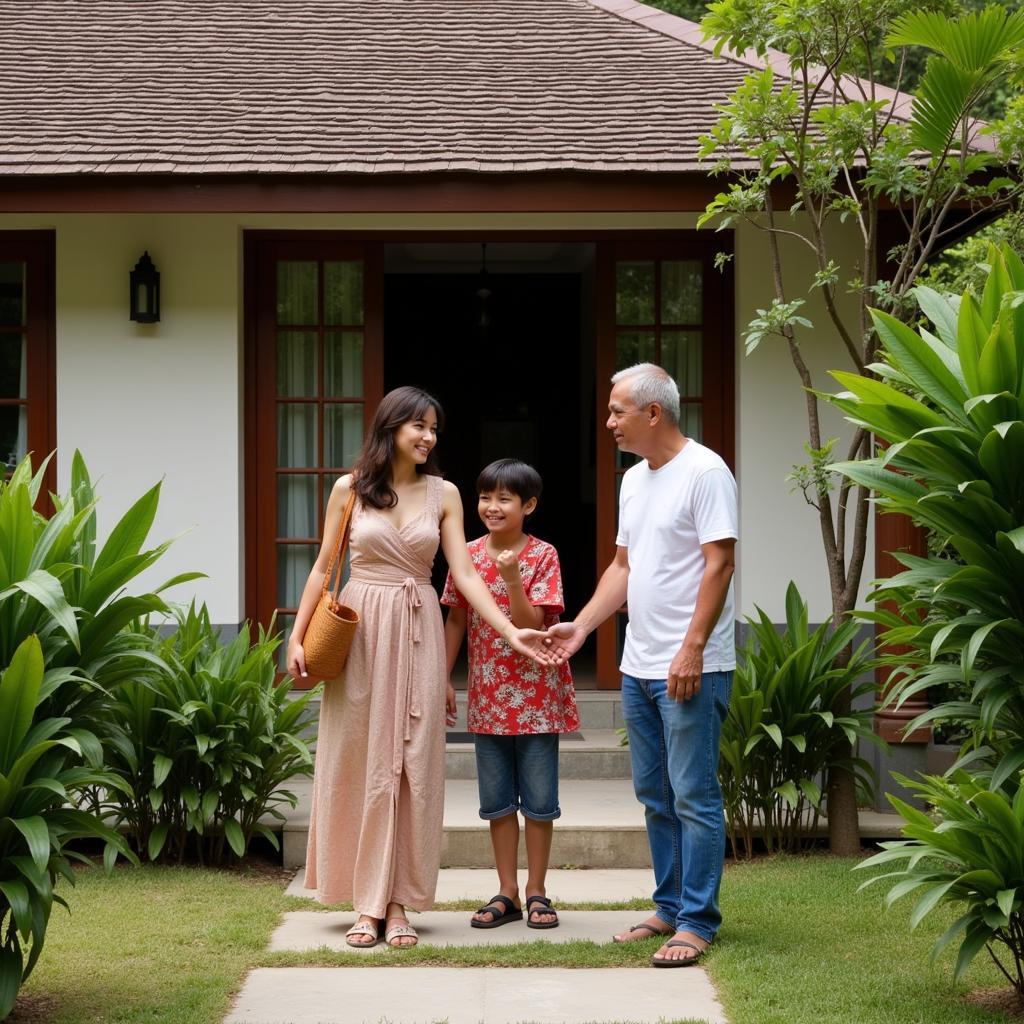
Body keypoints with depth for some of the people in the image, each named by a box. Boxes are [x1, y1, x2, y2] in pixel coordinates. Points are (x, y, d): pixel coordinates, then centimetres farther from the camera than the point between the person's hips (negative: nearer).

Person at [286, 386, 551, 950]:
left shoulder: (443, 493, 4)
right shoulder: (349, 489, 2)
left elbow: (464, 574, 0)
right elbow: (324, 567, 7)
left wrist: (512, 633, -10)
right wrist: (297, 636, 0)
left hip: (417, 632, 1)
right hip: (360, 628, -1)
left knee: (411, 766, 0)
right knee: (359, 762, 0)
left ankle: (397, 901, 5)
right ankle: (367, 902, 7)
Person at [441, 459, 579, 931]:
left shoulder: (543, 556, -9)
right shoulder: (468, 556, 2)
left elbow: (532, 626, -15)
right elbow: (456, 621, 8)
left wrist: (513, 579, -29)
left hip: (537, 695, -3)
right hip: (488, 696, 4)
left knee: (539, 799, 4)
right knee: (497, 801, 9)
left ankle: (537, 892, 14)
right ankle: (507, 893, 18)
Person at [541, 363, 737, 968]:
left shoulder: (704, 471, -11)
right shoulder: (635, 479, 16)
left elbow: (719, 563, -17)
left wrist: (692, 649, -22)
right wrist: (581, 626, 10)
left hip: (691, 668, -9)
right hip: (639, 667, 9)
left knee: (694, 797, -6)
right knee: (655, 796, 14)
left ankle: (697, 923, -1)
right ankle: (670, 908, 23)